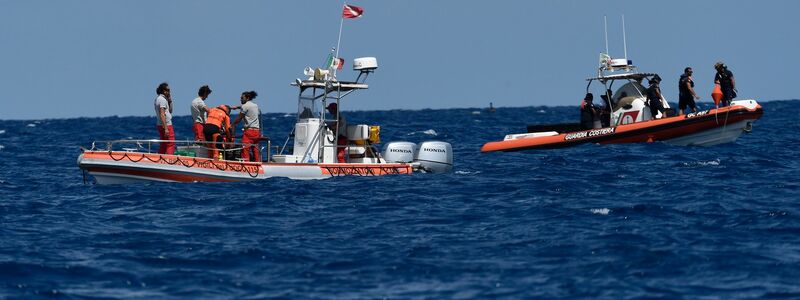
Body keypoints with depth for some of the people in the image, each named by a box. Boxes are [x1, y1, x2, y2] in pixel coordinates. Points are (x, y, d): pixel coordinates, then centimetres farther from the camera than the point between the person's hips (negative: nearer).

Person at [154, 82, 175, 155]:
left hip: (160, 125, 10)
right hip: (166, 125, -10)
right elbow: (162, 115, -22)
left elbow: (170, 111, 24)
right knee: (171, 144, -11)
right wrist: (166, 128, -25)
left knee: (163, 146, 12)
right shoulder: (162, 99, -14)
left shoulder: (157, 99, 17)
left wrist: (169, 101, 12)